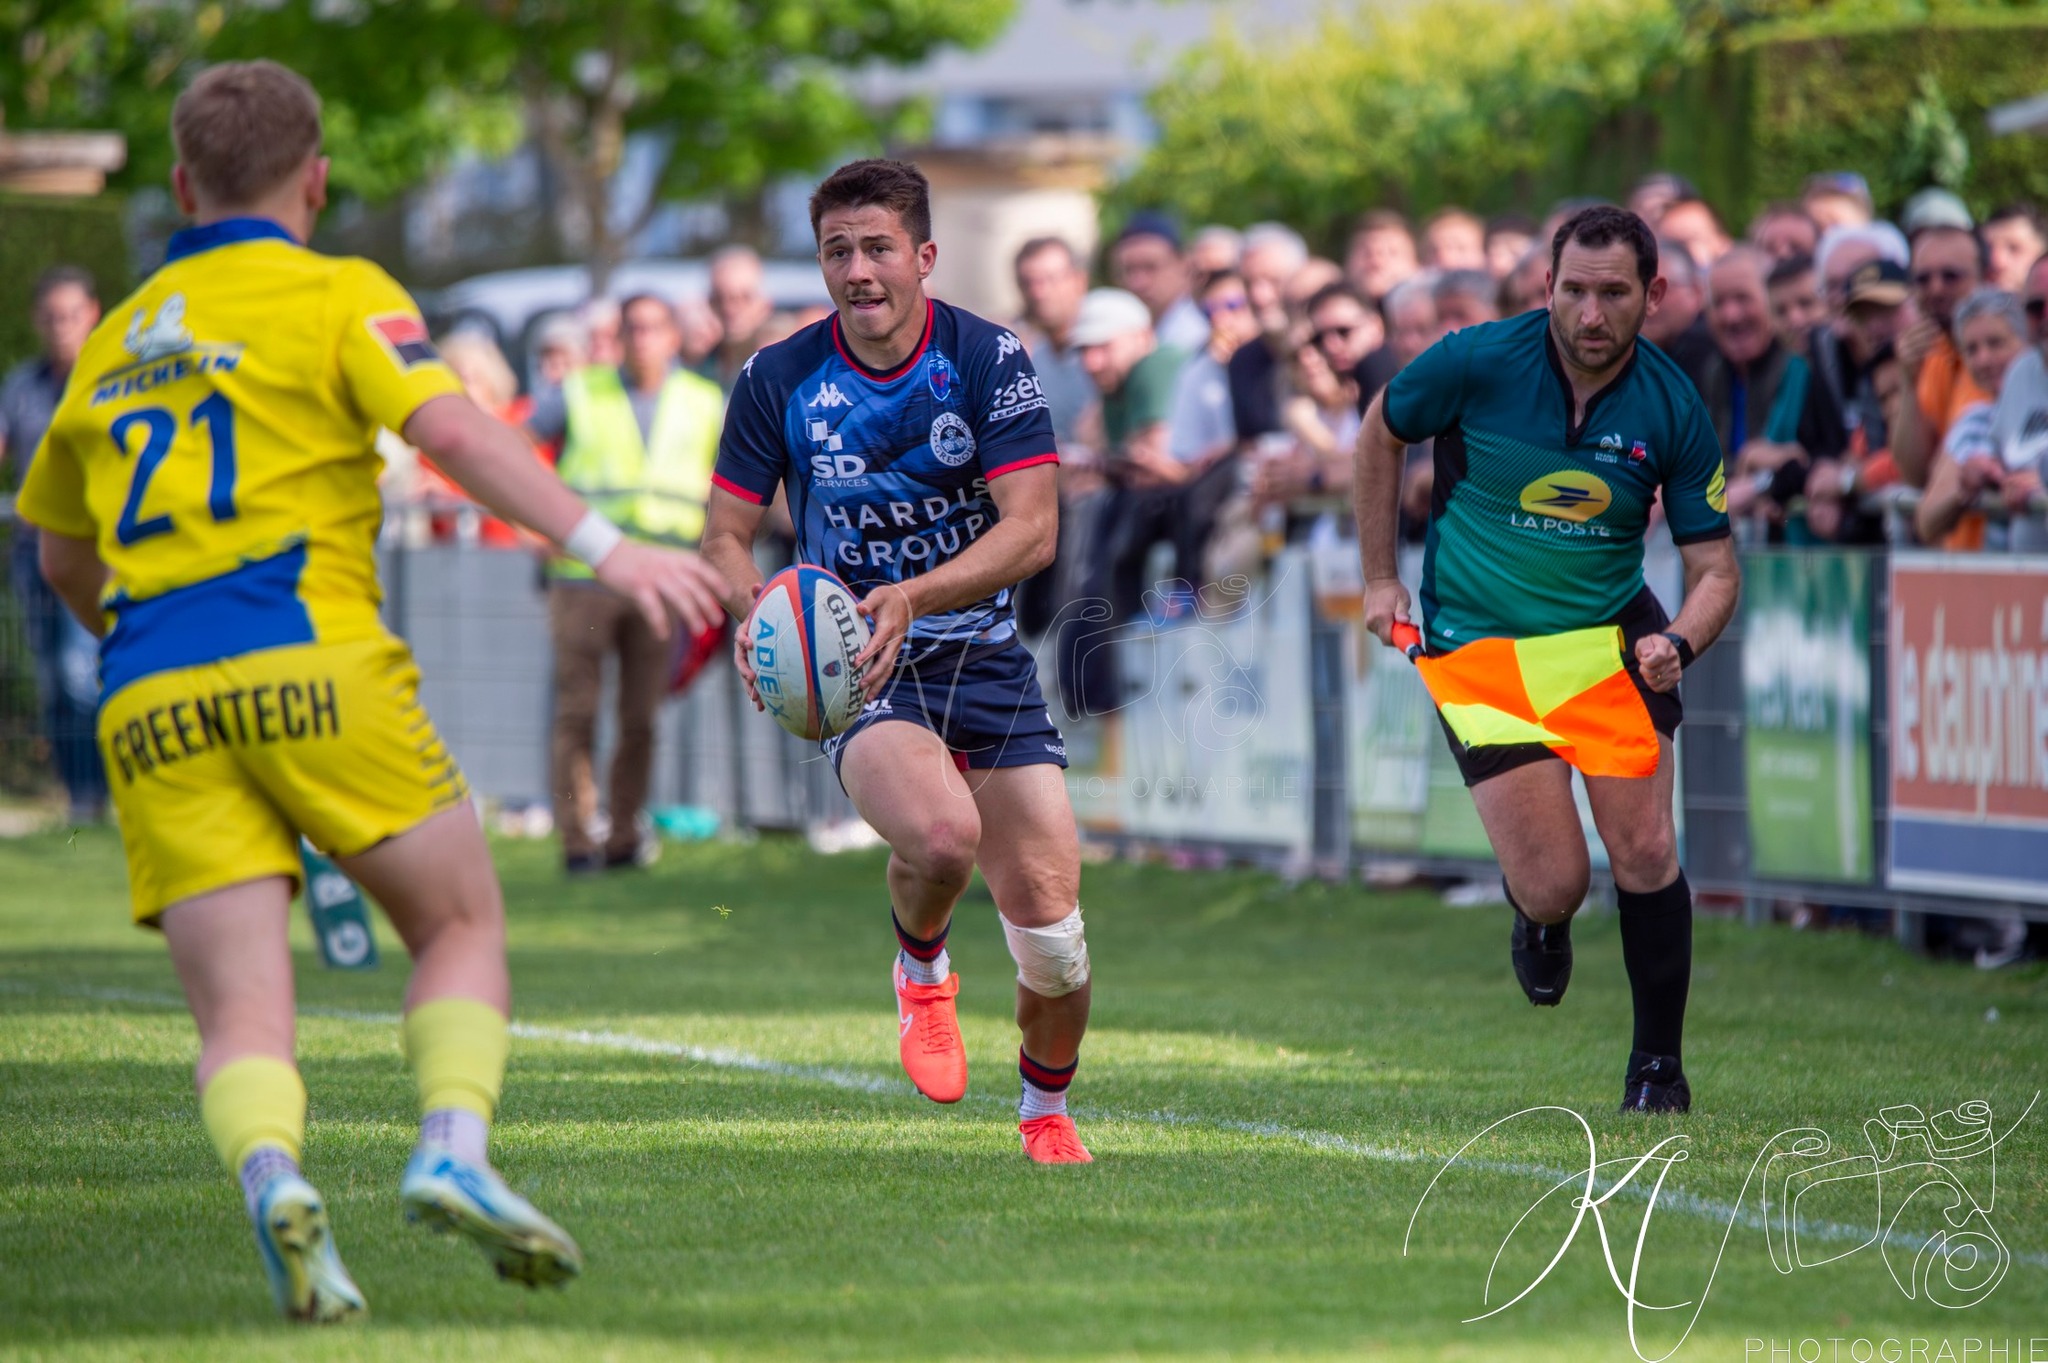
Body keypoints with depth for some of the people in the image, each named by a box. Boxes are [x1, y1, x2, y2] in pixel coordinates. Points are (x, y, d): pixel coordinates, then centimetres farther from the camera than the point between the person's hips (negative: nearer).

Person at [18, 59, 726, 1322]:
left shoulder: (115, 344, 24)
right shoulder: (336, 295, 8)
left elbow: (61, 557, 36)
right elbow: (451, 428, -10)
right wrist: (606, 545, -17)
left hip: (150, 704, 4)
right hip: (309, 654, -4)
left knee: (242, 1013, -2)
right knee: (464, 929, 12)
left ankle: (270, 1174, -33)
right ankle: (454, 1148, -14)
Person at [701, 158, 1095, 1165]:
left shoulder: (989, 360, -7)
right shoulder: (778, 381, -5)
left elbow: (1030, 530, -13)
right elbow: (726, 534, 1)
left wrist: (911, 597, -28)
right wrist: (754, 611, -22)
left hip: (981, 655, 1)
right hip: (859, 673, -1)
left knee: (1045, 909, -5)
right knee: (941, 829, -33)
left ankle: (1047, 1111, 25)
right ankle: (922, 971, 3)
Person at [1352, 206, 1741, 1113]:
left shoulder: (1673, 408, -11)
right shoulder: (1477, 363, -16)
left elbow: (1714, 567, -6)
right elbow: (1381, 432, 4)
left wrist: (1679, 642, -27)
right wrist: (1379, 578, 4)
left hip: (1615, 634, 2)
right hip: (1479, 640, -2)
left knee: (1643, 851, -9)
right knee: (1555, 886, -9)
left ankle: (1658, 1065, 11)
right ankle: (1536, 921, 31)